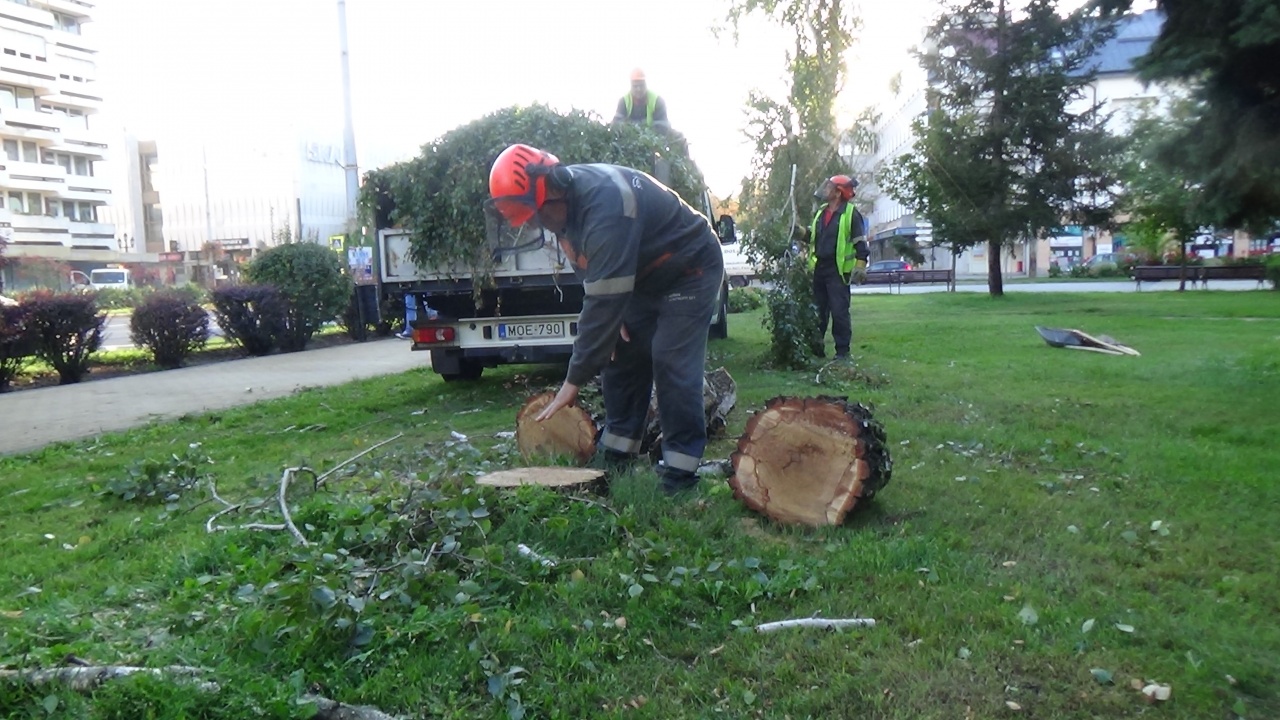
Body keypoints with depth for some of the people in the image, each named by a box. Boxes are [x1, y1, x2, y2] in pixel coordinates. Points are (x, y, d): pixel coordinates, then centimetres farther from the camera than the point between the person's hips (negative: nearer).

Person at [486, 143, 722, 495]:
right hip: (641, 277, 9)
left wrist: (574, 380, -33)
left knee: (671, 361, -16)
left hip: (690, 271, -9)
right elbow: (594, 271, 4)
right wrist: (613, 314, -12)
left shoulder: (605, 205, -38)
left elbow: (603, 300, -38)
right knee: (621, 354, 4)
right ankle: (617, 453, 13)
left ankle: (681, 469, -8)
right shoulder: (565, 201, -9)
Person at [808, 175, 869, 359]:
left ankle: (842, 351, 2)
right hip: (819, 269, 7)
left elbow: (860, 242, -9)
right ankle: (816, 347, 21)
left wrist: (860, 267, -17)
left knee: (839, 312, -5)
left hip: (838, 270, -7)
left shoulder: (850, 213, -7)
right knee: (817, 311, 11)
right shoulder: (821, 213, 15)